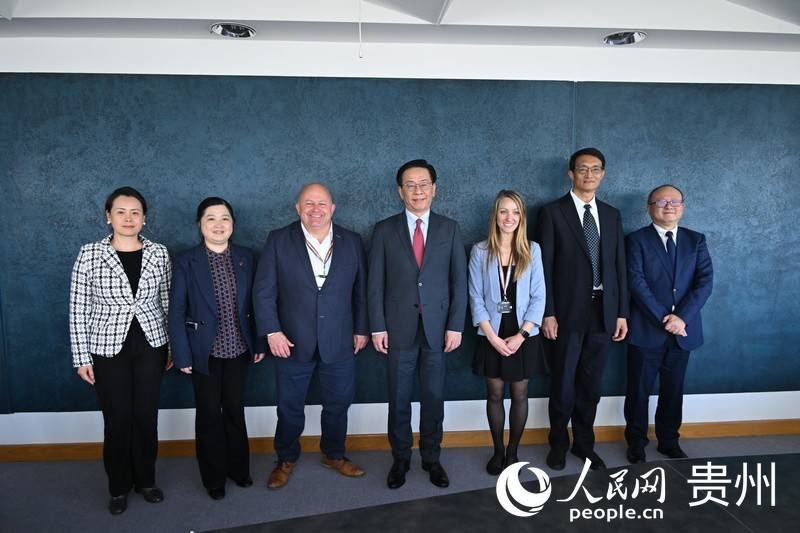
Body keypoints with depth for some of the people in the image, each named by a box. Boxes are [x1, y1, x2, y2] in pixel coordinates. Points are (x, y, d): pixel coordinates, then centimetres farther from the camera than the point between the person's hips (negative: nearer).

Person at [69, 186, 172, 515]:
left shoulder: (159, 254, -1)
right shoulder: (90, 254, -7)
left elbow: (167, 303, 6)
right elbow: (78, 309, -4)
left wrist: (173, 346, 6)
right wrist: (81, 357, -4)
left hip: (151, 347, 2)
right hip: (107, 349, -1)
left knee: (147, 417, 11)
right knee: (117, 420, 9)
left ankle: (146, 480, 32)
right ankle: (119, 487, 30)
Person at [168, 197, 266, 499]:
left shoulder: (245, 258, 1)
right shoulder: (186, 262, -7)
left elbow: (254, 303, 5)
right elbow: (177, 311, -7)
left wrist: (259, 343, 3)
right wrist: (182, 355, -10)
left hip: (238, 350, 2)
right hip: (205, 352, -2)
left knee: (235, 409, 15)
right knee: (209, 414, 11)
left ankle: (238, 467, 35)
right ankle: (214, 477, 29)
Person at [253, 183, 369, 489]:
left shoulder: (352, 242, 2)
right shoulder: (278, 241, -4)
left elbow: (361, 291, 6)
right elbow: (263, 291, -5)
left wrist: (362, 329, 5)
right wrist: (272, 331, -12)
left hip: (340, 343, 2)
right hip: (293, 342, -1)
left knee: (338, 404, 14)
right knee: (289, 407, 13)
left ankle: (334, 455, 37)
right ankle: (286, 459, 35)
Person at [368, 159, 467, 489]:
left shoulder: (449, 229, 4)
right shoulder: (384, 230, 2)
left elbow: (459, 281, 2)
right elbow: (376, 283, 0)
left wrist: (456, 326, -3)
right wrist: (377, 327, -4)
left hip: (437, 328, 1)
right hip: (399, 328, 0)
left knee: (433, 397, 9)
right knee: (398, 399, 9)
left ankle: (431, 458, 27)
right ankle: (400, 459, 26)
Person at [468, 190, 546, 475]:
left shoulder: (532, 250, -1)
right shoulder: (480, 251, -1)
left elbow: (538, 297, -3)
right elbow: (476, 298, -3)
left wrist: (521, 335, -11)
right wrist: (493, 337, -10)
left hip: (523, 336, 0)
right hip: (492, 337, 0)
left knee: (519, 396, 8)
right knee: (495, 395, 9)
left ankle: (513, 451, 24)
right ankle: (498, 451, 25)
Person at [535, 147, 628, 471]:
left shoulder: (611, 215, 11)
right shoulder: (553, 212, -3)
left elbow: (619, 266, 11)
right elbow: (545, 266, -7)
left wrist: (622, 313, 6)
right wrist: (548, 313, -12)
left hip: (603, 311, 4)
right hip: (568, 311, -4)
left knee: (591, 383, 13)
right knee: (563, 382, 8)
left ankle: (584, 443, 30)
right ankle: (559, 444, 26)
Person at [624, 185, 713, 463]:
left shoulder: (696, 240, 9)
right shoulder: (636, 240, -1)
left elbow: (705, 281, -1)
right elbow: (637, 282, -10)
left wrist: (682, 317, -14)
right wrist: (663, 319, -16)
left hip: (683, 330, 3)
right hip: (646, 331, -3)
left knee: (673, 391, 14)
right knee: (639, 390, 7)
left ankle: (669, 441, 30)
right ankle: (636, 442, 22)